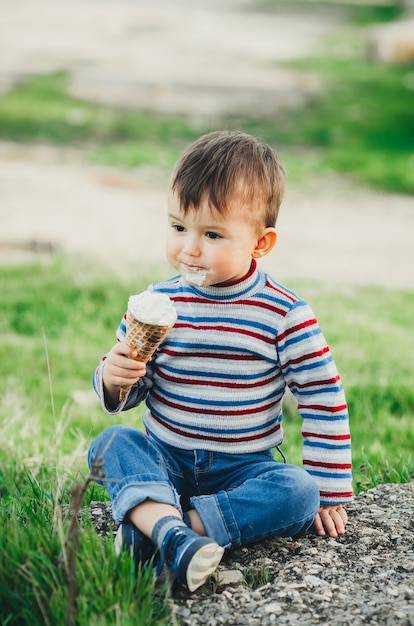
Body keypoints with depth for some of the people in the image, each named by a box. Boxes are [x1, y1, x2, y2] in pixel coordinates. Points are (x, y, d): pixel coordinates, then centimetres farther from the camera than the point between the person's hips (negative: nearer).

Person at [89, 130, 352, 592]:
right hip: (162, 459, 2)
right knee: (110, 443, -24)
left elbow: (324, 401, -5)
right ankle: (173, 534, -47)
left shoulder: (284, 314, -9)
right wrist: (113, 378, -20)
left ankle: (152, 525, -32)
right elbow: (128, 394, 6)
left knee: (298, 492, -28)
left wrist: (328, 494, -8)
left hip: (245, 468, -1)